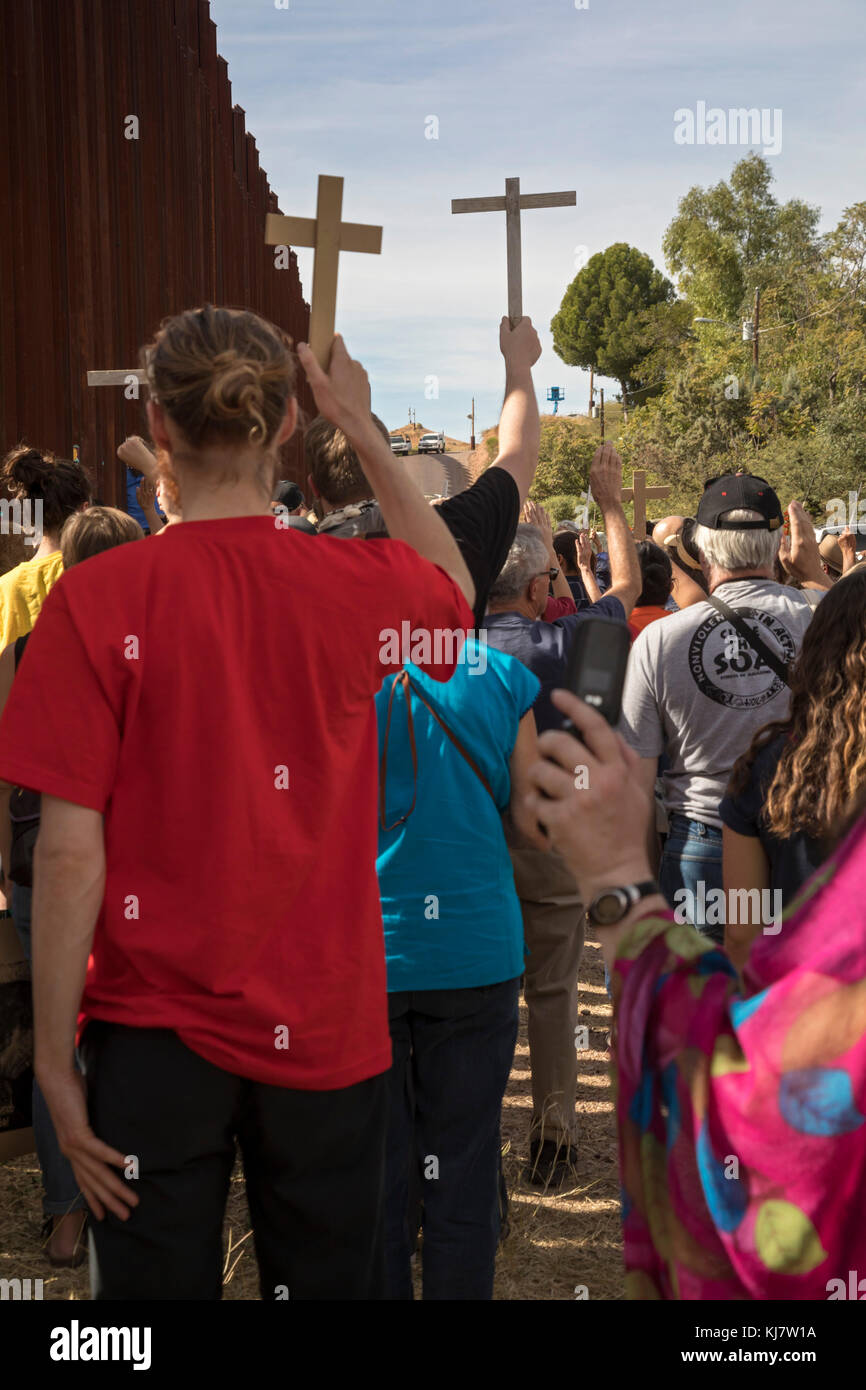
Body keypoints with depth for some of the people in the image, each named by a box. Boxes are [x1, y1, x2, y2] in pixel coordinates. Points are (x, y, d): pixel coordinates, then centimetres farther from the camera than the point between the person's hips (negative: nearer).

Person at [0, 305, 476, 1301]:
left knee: (154, 1279, 14)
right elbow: (455, 589, 20)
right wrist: (362, 430, 23)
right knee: (329, 1279, 16)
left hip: (154, 1029, -2)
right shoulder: (355, 585, -5)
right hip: (325, 1025, 2)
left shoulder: (97, 599, -13)